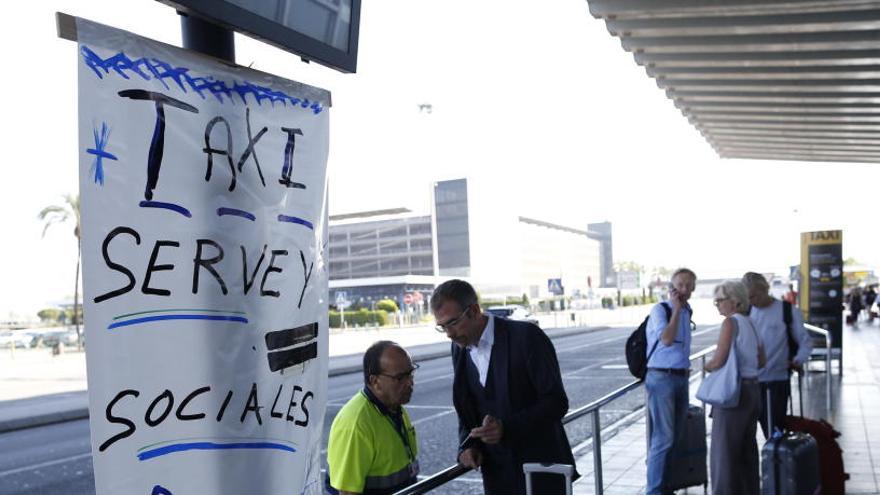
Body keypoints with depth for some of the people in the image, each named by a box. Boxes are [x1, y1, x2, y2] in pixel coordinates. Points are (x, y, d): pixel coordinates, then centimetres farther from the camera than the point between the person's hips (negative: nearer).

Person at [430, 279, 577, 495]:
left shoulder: (526, 336, -15)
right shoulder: (460, 349, 5)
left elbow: (556, 402, -16)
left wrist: (507, 428, -27)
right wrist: (468, 446, -3)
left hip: (540, 471, -5)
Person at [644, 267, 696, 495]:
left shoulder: (687, 312, 13)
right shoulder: (660, 309, -9)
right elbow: (666, 339, -24)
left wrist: (686, 367, 13)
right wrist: (676, 308, -19)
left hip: (681, 378, 8)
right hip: (661, 378, -8)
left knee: (675, 438, 12)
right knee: (663, 438, -10)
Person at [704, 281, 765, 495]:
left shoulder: (731, 322, -14)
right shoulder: (749, 323, 11)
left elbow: (719, 361, -18)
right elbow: (762, 361, 18)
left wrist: (706, 366, 1)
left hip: (733, 391, -9)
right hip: (753, 389, 9)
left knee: (724, 451, -1)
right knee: (747, 449, 16)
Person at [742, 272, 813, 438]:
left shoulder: (788, 311, -3)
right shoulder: (747, 312, 7)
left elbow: (806, 342, 1)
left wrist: (798, 360, -16)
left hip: (777, 381, -3)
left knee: (774, 429, 0)